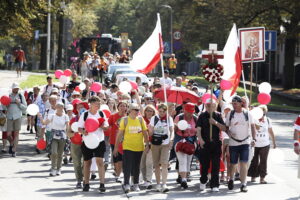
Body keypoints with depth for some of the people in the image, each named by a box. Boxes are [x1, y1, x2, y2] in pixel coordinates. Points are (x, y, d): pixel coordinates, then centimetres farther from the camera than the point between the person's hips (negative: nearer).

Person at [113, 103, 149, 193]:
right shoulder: (125, 120, -2)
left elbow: (145, 133, 8)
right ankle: (126, 184, -12)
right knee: (127, 166, -10)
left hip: (139, 147, 3)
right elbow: (120, 134, 0)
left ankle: (136, 184, 19)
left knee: (136, 166, 10)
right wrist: (116, 147, 0)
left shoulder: (140, 119, 4)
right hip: (127, 147, -3)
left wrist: (147, 144, 2)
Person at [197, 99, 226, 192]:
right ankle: (203, 182, 29)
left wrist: (215, 122, -14)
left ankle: (214, 185, 0)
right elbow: (198, 129, -5)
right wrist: (200, 139, -21)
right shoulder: (202, 116, 4)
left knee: (215, 165, -3)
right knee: (204, 164, 7)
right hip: (205, 144, 0)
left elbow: (224, 128, 1)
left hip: (216, 143, 0)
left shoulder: (218, 115, 7)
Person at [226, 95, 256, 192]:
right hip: (233, 143, 1)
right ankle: (231, 179, 35)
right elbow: (226, 127, 8)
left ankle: (243, 184, -9)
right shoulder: (230, 114, 3)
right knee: (233, 163, 8)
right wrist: (229, 133, -13)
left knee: (244, 163, -11)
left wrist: (254, 138, -7)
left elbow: (252, 127, 4)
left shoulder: (247, 114, 0)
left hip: (245, 142, -1)